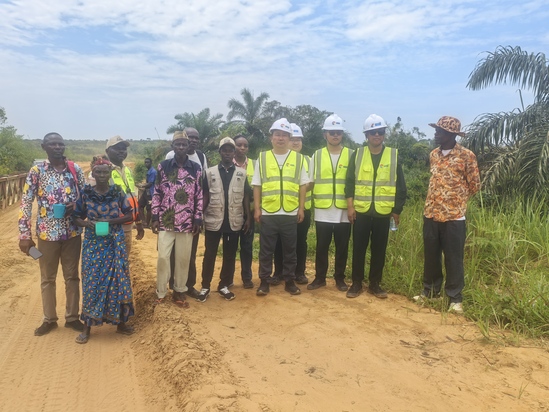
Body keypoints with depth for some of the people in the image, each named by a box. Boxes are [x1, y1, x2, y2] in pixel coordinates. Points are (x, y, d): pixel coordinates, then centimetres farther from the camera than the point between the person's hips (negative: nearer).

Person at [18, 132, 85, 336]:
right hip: (47, 233, -1)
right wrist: (25, 234, -9)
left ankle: (72, 317, 24)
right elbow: (26, 203, -5)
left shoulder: (75, 169, 1)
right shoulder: (36, 171, -4)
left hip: (73, 231, 1)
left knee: (72, 276, 11)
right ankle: (49, 319, 27)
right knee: (47, 278, 12)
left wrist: (75, 208, -14)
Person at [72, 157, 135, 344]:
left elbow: (129, 215, 1)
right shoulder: (85, 194, -1)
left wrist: (111, 221, -14)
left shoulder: (118, 192, -2)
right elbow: (77, 218, 5)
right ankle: (87, 327, 15)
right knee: (91, 282, 3)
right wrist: (87, 223, -16)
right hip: (93, 243, 0)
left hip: (115, 243, 0)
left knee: (117, 280, 4)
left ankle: (120, 322, 20)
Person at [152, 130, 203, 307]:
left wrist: (198, 219, 0)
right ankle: (161, 292, 17)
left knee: (183, 258, 7)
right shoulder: (163, 166, 1)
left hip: (187, 222, 1)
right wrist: (155, 217, -2)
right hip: (165, 221, -1)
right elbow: (156, 193, 3)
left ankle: (179, 291, 22)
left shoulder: (196, 168, 3)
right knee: (163, 257, 2)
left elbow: (199, 195, 4)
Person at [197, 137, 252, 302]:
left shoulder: (242, 173, 6)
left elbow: (246, 197, 8)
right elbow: (205, 196, 4)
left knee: (230, 255, 9)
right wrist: (199, 216, -1)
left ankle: (224, 285, 22)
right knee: (209, 254, 5)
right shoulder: (210, 172, 2)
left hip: (234, 221, 2)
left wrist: (248, 217, 4)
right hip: (213, 220, -1)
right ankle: (205, 287, 17)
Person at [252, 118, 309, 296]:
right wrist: (256, 208, -1)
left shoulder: (298, 158, 6)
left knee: (289, 250, 10)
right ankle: (264, 281, 17)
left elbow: (302, 185, 7)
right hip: (268, 212, 0)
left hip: (290, 213, 1)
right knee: (266, 250, 6)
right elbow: (257, 186, 5)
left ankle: (290, 281, 21)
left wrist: (301, 208, 2)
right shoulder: (262, 158, 5)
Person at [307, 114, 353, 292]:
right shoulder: (317, 155, 5)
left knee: (342, 247, 8)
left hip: (343, 210, 0)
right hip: (323, 210, 0)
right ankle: (320, 277, 21)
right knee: (322, 246, 7)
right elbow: (310, 182, 8)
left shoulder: (351, 155, 4)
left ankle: (339, 278, 22)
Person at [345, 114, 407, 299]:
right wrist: (350, 206, -5)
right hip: (361, 211, 0)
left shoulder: (394, 155, 3)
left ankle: (375, 284, 21)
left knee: (379, 250, 7)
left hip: (383, 212, 0)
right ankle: (356, 283, 17)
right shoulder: (358, 154, 3)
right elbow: (349, 182, 2)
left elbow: (400, 185, 5)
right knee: (359, 248, 5)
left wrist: (397, 210, 3)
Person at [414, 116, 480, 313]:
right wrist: (436, 200, 14)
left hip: (454, 216, -5)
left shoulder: (466, 155, -8)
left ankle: (455, 298, 16)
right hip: (430, 214, 5)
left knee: (453, 259, 4)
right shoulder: (433, 154, 8)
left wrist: (456, 201, 9)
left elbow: (474, 185, 1)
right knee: (430, 256, 13)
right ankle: (430, 290, 28)